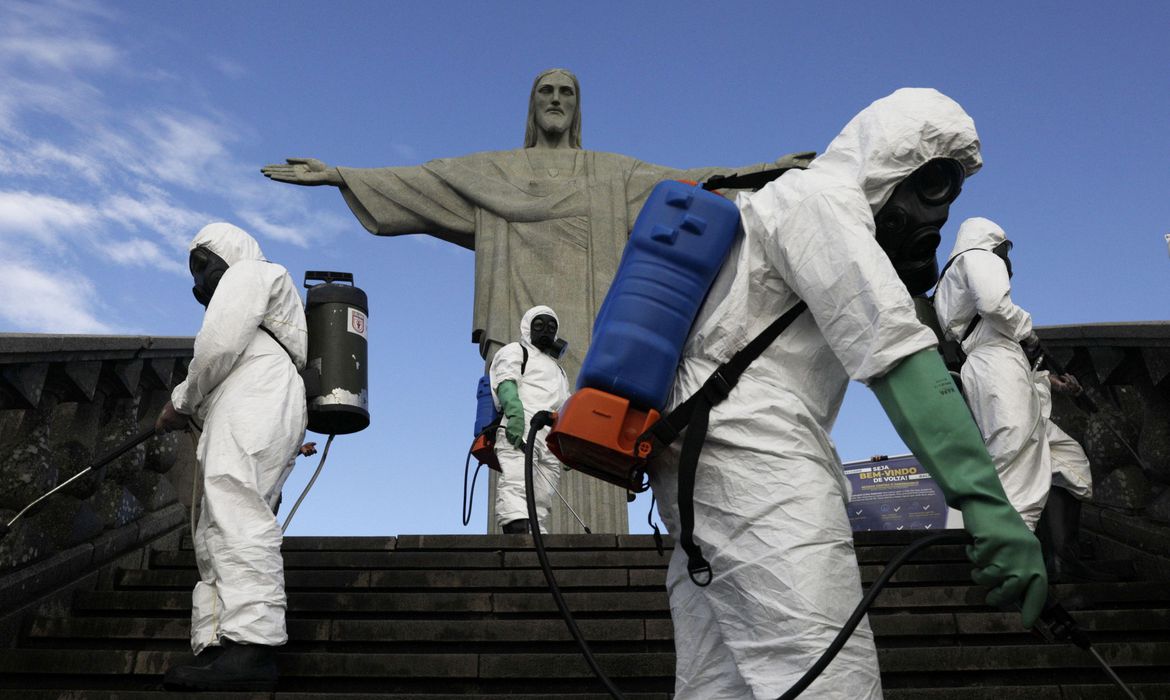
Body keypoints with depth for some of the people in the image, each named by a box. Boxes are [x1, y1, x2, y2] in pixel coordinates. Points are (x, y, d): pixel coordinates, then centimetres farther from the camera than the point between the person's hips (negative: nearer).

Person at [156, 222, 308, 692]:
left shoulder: (248, 272, 11)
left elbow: (219, 345, -5)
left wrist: (181, 404, 5)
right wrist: (193, 406, 23)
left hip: (251, 407, -10)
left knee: (237, 518, -26)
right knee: (215, 538, 0)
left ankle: (250, 647, -38)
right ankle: (215, 648, -10)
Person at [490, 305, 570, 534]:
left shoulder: (558, 369, 39)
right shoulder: (515, 351, 19)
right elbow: (505, 383, -1)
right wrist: (514, 412, -21)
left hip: (550, 443, 7)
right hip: (519, 431, -6)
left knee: (540, 503, -6)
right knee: (516, 485, -25)